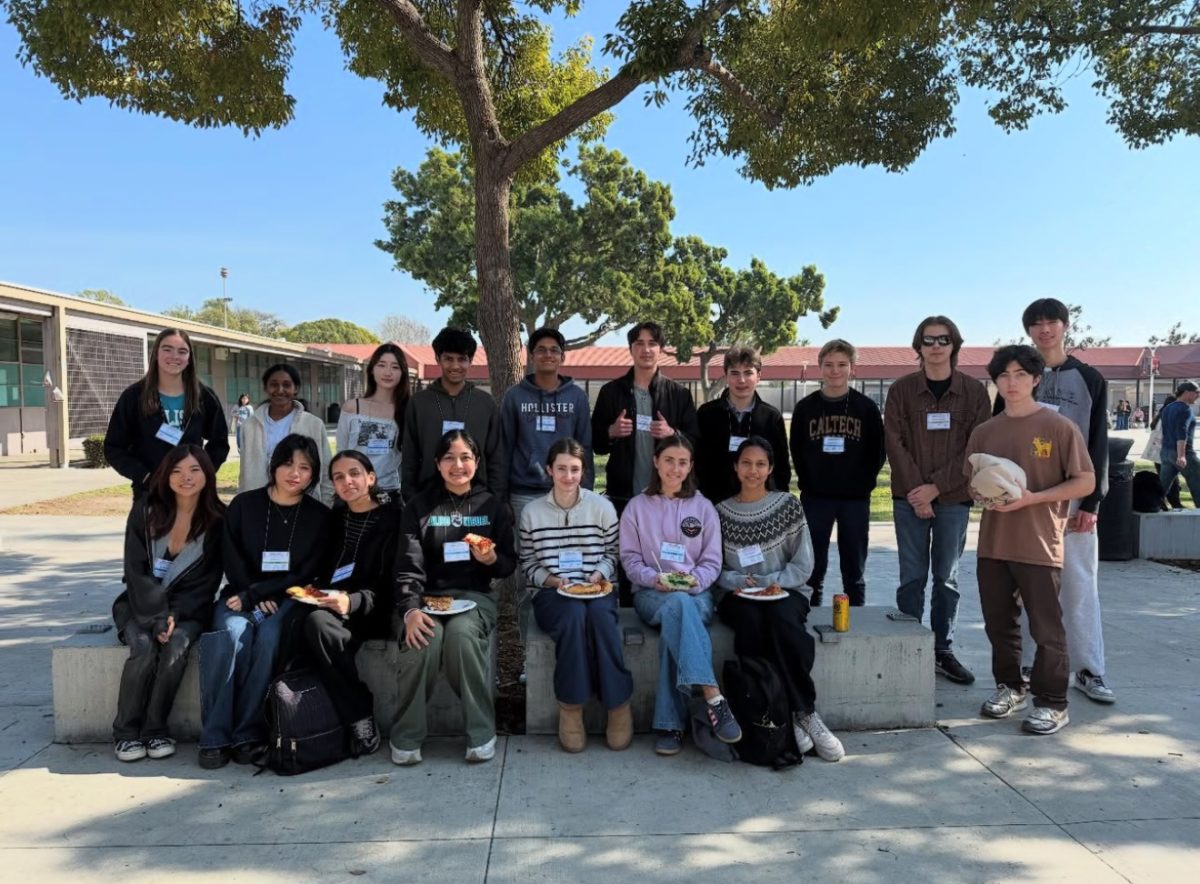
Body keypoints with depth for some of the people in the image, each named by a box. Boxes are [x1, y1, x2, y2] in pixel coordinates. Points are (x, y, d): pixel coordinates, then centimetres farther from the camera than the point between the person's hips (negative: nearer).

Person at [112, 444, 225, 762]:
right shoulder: (146, 510, -5)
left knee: (177, 644, -30)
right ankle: (126, 731, -11)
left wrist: (174, 615, -17)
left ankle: (155, 728, -15)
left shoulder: (218, 519, -5)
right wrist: (157, 617, -19)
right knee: (144, 647, -28)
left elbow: (207, 581, -4)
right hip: (141, 605, 0)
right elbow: (136, 571, -8)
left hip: (187, 607, 0)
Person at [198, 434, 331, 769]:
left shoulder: (319, 516, 4)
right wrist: (254, 599, -11)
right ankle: (215, 737, -23)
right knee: (233, 635, -30)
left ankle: (247, 735, -23)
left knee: (268, 637, -32)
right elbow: (231, 560, 3)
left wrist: (256, 594, -12)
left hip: (287, 599, -1)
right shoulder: (244, 505, 7)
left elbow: (307, 574, -2)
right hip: (242, 594, 1)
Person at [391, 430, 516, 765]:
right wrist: (410, 610, -22)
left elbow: (509, 565, 10)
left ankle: (481, 732, -18)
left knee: (462, 634, -34)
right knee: (424, 638, -33)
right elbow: (408, 565, -4)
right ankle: (406, 736, -13)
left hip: (474, 595, 0)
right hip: (429, 594, 0)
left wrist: (492, 560, -15)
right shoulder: (419, 506, 7)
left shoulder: (492, 505, 9)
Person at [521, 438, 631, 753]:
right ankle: (570, 707, -22)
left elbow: (612, 553, 13)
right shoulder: (532, 512, 7)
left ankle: (618, 704, -22)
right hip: (552, 595, 0)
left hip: (596, 590, 0)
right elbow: (528, 565, 9)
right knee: (574, 613, -35)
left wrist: (598, 575, -6)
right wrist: (553, 580, -9)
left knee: (599, 613, -35)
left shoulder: (602, 507, 8)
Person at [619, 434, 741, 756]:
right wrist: (654, 579, -14)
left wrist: (694, 580, -13)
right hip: (650, 594, -1)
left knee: (673, 626, -38)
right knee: (679, 605, -40)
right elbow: (630, 559, 6)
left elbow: (712, 562, 9)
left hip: (696, 594, 1)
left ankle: (670, 724, -38)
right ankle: (713, 698, -51)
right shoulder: (637, 507, 12)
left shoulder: (703, 507, 14)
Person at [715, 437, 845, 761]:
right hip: (737, 597, 0)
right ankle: (803, 713, -28)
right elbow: (714, 568, 6)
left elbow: (803, 565, 4)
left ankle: (798, 714, -25)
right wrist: (738, 582, -13)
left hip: (782, 592, 0)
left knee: (781, 617, -36)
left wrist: (768, 583, -10)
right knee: (751, 620, -35)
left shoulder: (788, 505, 8)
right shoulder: (721, 512, 11)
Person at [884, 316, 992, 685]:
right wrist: (916, 493, -12)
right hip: (910, 498, -1)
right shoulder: (901, 390, 2)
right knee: (912, 577, 3)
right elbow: (895, 444, -3)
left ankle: (943, 650, 18)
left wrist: (936, 487, -11)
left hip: (953, 498, 1)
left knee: (947, 577, 8)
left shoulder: (974, 391, 2)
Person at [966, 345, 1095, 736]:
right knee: (999, 623, 13)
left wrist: (1032, 498, -16)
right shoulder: (984, 432, 9)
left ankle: (1053, 703, 15)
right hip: (992, 543, 5)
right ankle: (1010, 687, 31)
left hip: (1040, 545, -5)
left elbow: (1085, 482, -6)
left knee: (1046, 628, 1)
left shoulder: (1059, 427, -5)